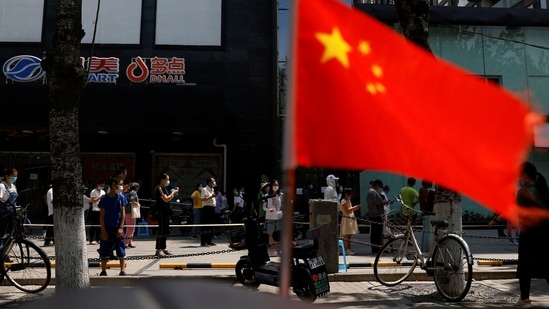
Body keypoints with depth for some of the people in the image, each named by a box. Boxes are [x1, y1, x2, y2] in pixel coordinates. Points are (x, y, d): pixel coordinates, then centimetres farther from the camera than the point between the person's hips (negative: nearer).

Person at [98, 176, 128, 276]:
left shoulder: (121, 197, 0)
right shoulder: (105, 199, -5)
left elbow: (122, 213, 1)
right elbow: (101, 216, -3)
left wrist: (121, 228, -7)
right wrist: (103, 231, -8)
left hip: (117, 228, 1)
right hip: (107, 229, -1)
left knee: (121, 251, 0)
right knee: (104, 252, 7)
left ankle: (122, 271, 4)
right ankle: (103, 271, 19)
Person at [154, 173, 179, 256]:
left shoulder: (165, 188, 17)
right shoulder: (158, 188, -12)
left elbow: (169, 198, 22)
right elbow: (166, 199, -21)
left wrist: (174, 192, 10)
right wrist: (173, 193, -9)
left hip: (166, 211, 9)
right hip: (161, 211, -9)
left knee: (166, 230, 11)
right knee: (161, 230, -10)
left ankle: (163, 248, 17)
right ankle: (158, 250, -8)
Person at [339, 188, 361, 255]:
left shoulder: (348, 200, 19)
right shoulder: (344, 201, -11)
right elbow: (346, 211, -18)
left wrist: (354, 208, 7)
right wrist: (354, 208, -14)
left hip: (351, 219, 9)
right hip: (346, 219, -9)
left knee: (349, 235, 9)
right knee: (346, 236, -8)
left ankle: (349, 249, 12)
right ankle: (346, 250, -8)